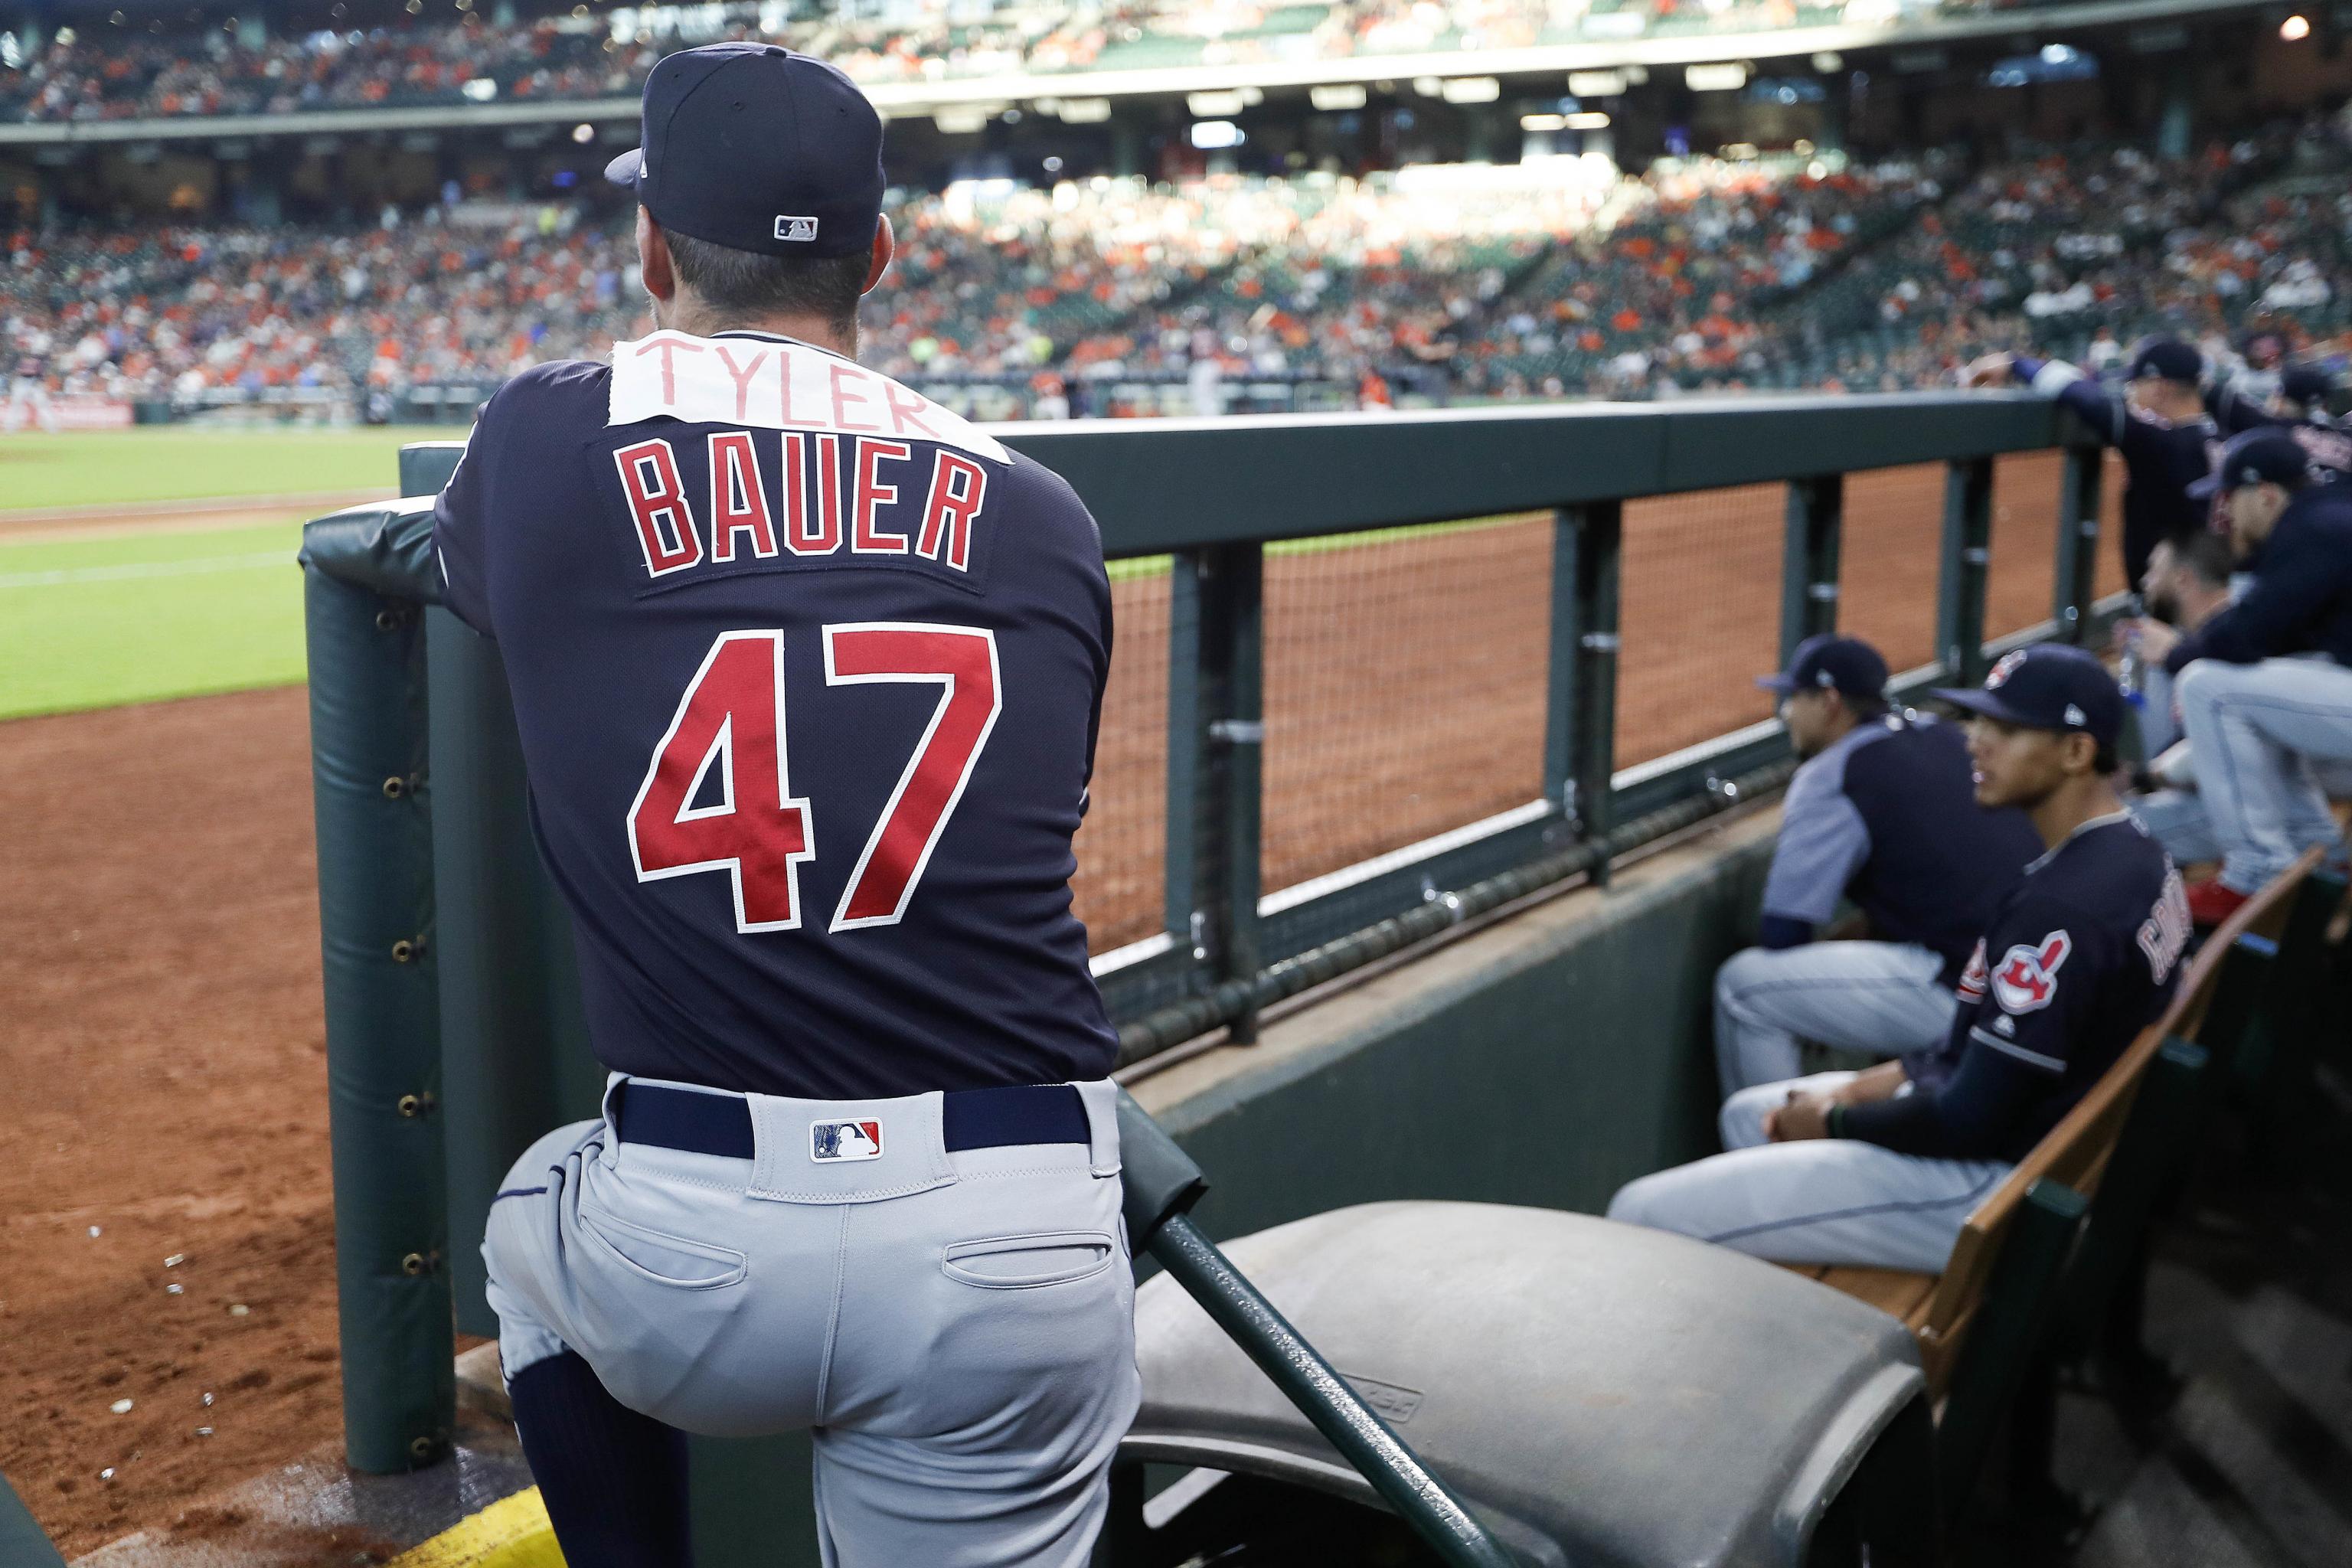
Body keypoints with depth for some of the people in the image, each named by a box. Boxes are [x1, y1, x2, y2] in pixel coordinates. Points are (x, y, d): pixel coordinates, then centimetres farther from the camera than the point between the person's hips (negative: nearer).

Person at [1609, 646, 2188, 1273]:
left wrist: (1835, 1120, -8)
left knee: (1639, 1217, -16)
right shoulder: (2135, 852, 5)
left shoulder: (2061, 904, -28)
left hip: (1992, 1183, -11)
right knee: (1747, 1113, 28)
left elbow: (1968, 1122, -25)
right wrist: (1881, 1080, 7)